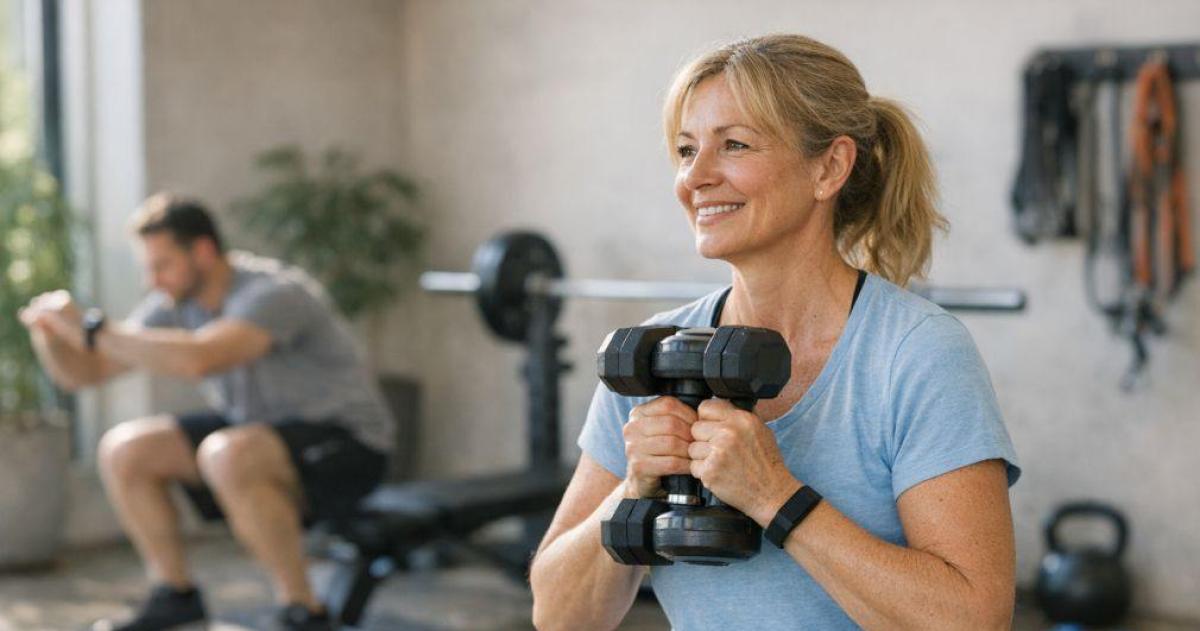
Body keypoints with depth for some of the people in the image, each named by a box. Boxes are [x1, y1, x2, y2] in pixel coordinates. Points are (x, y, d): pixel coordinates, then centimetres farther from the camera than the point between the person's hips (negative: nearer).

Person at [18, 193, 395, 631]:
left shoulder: (274, 294, -26)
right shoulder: (174, 305, -1)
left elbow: (199, 359, -44)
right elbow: (83, 372, 2)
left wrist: (91, 328, -38)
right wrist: (49, 331, -20)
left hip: (347, 445, -8)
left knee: (227, 455, -38)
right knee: (124, 450, -4)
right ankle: (173, 595, 10)